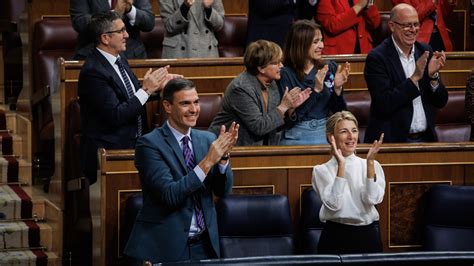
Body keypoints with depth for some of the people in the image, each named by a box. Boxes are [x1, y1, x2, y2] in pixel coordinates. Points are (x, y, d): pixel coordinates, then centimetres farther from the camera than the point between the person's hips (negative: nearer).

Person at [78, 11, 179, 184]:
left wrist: (157, 86, 4)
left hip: (133, 142, 9)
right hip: (110, 151, -9)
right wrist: (146, 90, -16)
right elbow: (115, 116, -20)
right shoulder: (93, 72, -17)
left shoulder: (119, 60, 11)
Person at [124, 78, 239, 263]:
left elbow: (223, 191, 5)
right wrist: (208, 161, -23)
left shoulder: (207, 139, 8)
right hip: (165, 246, -5)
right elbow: (169, 195, -18)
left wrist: (223, 156, -12)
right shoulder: (149, 144, -8)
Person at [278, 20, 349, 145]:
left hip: (326, 132, 4)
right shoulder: (285, 74, -5)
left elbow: (339, 111, 11)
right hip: (297, 136, -4)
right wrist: (315, 90, -17)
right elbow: (290, 117, -13)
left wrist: (337, 88, -8)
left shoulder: (330, 68, 8)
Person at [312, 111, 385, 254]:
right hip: (336, 236, -2)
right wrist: (341, 165, -17)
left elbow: (372, 199, -9)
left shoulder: (372, 165, 6)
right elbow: (334, 204, -14)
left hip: (368, 236, 2)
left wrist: (370, 162, -14)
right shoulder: (321, 170, 1)